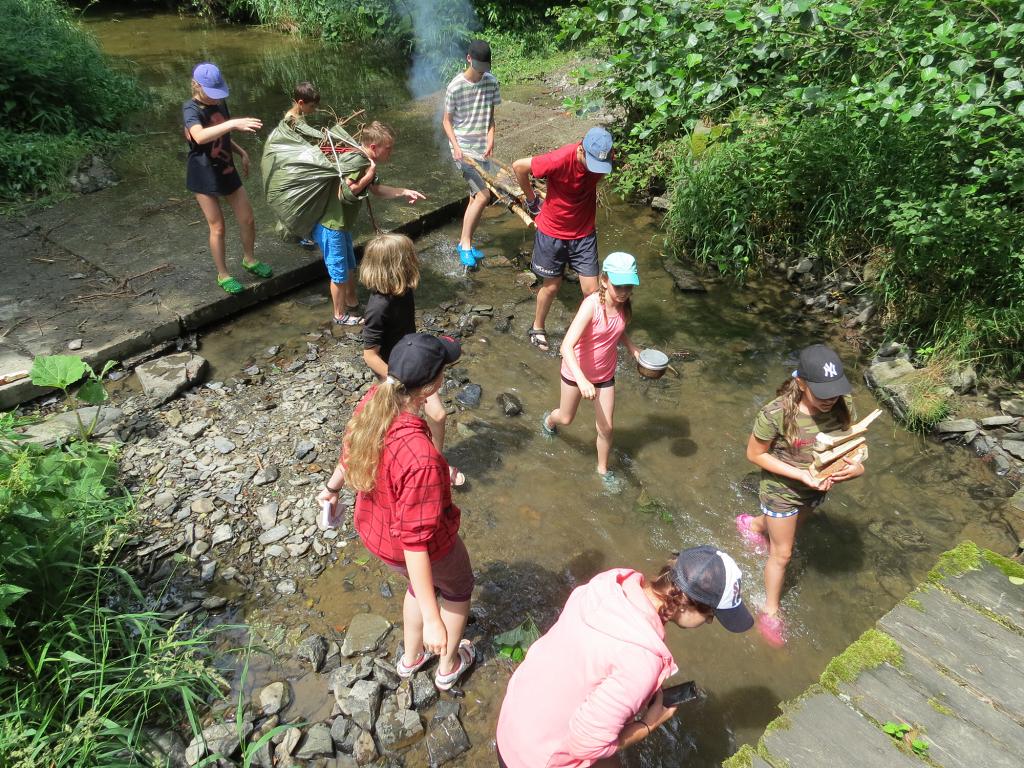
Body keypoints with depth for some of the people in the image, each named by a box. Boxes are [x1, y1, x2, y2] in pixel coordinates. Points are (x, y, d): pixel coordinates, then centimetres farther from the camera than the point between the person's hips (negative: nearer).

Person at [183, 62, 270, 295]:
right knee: (217, 227, 1)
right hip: (203, 175, -6)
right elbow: (200, 136, -41)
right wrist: (233, 123, -48)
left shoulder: (220, 103, 2)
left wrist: (242, 153, 2)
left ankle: (249, 259, 35)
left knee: (248, 219, 10)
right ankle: (223, 275, 17)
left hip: (226, 170, 6)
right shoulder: (191, 108, -19)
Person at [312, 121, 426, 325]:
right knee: (339, 272, 5)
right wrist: (368, 177, -26)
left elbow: (377, 189, 15)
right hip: (330, 226, -9)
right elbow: (343, 194, -28)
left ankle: (352, 305, 41)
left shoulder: (365, 161, 4)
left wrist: (404, 192, 6)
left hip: (341, 224, 9)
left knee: (350, 267, 22)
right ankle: (340, 316, 22)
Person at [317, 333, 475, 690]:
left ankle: (411, 658, 60)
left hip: (375, 530, 6)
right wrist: (431, 619, -28)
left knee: (423, 582, 36)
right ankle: (448, 667, 53)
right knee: (458, 588, 28)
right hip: (425, 549, -6)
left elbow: (351, 452, 1)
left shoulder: (373, 402, -20)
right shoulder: (420, 458, -43)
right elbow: (416, 541, -36)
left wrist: (332, 487, 22)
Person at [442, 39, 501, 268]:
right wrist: (456, 146, -18)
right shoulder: (455, 86, -11)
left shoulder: (491, 82, 3)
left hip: (482, 149, 6)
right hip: (463, 149, -5)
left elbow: (491, 116, 9)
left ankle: (465, 244, 21)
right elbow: (446, 121, -4)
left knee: (477, 197, 8)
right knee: (483, 195, -16)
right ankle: (465, 244, -3)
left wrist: (490, 141, -6)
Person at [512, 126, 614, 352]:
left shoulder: (604, 159, -14)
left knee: (592, 291, 0)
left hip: (584, 233, 3)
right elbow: (518, 166, -18)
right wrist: (531, 199, -8)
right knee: (551, 286, 11)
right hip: (553, 233, -3)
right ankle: (537, 328, 36)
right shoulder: (560, 160, -29)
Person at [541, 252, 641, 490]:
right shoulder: (592, 305, -31)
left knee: (606, 427, 9)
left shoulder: (625, 306, -12)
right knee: (566, 419, 18)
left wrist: (633, 348, -3)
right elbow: (566, 346, -37)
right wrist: (582, 380, -48)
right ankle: (549, 419, 55)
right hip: (576, 372, -4)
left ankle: (603, 468, 35)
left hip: (605, 374, 4)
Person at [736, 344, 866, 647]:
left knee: (788, 527, 34)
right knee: (782, 553, 12)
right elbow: (755, 454, -22)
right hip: (782, 490, -5)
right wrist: (801, 475, -30)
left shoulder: (844, 405, -22)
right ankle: (771, 611, 36)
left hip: (817, 488, 5)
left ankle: (754, 524, 67)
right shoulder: (775, 414, -37)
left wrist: (857, 465, -28)